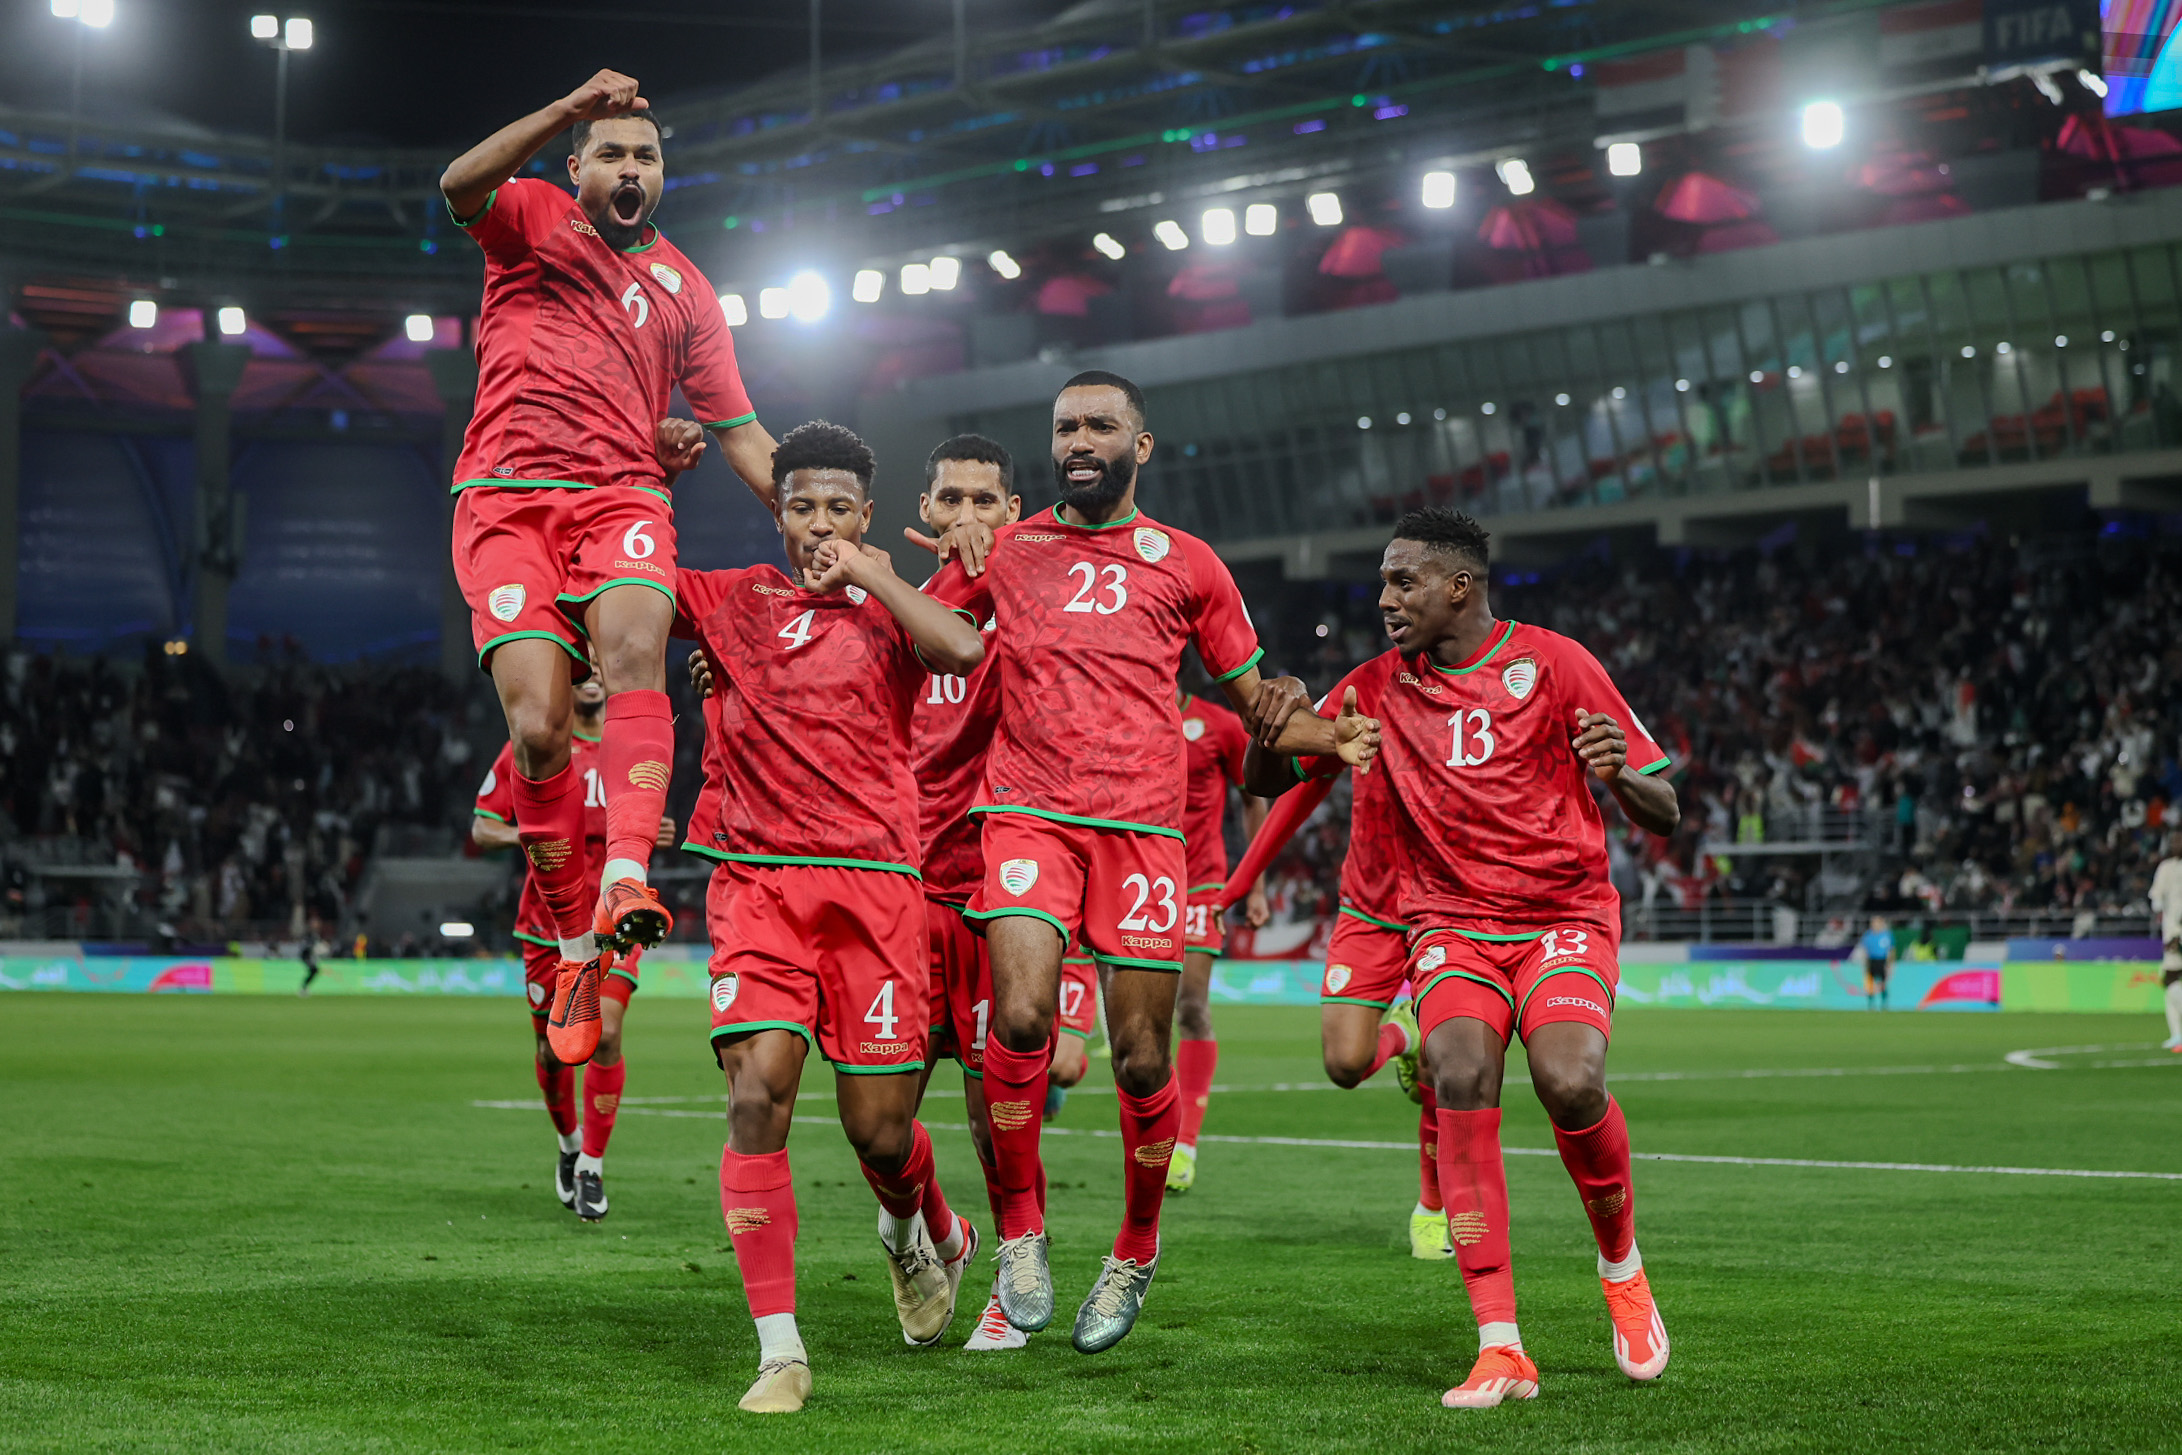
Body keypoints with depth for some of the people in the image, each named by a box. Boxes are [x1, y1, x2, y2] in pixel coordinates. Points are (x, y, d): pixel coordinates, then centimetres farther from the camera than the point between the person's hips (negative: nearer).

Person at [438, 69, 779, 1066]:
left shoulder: (684, 288, 22)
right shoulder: (533, 218, 15)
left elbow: (740, 432, 24)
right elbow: (460, 186, -10)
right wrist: (570, 109, -19)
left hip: (623, 495, 1)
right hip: (507, 495, -1)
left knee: (634, 644, -32)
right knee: (538, 724, -18)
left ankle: (625, 878, -47)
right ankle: (574, 939, -5)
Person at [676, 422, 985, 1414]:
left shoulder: (889, 608, 9)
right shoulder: (731, 600, 13)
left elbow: (963, 651, -13)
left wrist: (866, 573, -7)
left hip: (873, 882, -1)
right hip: (755, 880, 1)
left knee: (879, 1130, 0)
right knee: (756, 1095, -16)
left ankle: (922, 1234, 37)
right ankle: (780, 1351, -10)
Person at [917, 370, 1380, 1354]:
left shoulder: (1187, 564, 14)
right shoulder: (1002, 550, 15)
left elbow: (1251, 698, 19)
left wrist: (1329, 737, 0)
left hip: (1143, 825, 0)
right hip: (1028, 815, 0)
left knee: (1142, 1058, 0)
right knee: (1021, 1022, -20)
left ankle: (1136, 1252, 24)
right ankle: (1020, 1230, 1)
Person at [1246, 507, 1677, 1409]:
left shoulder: (1551, 663, -2)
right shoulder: (1383, 689, 8)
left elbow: (1663, 819, -1)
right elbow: (1267, 781, 12)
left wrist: (1619, 774, -24)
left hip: (1564, 917, -2)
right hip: (1451, 923, 2)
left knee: (1570, 1082, -27)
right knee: (1462, 1078, -26)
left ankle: (1621, 1267, 4)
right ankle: (1501, 1349, -24)